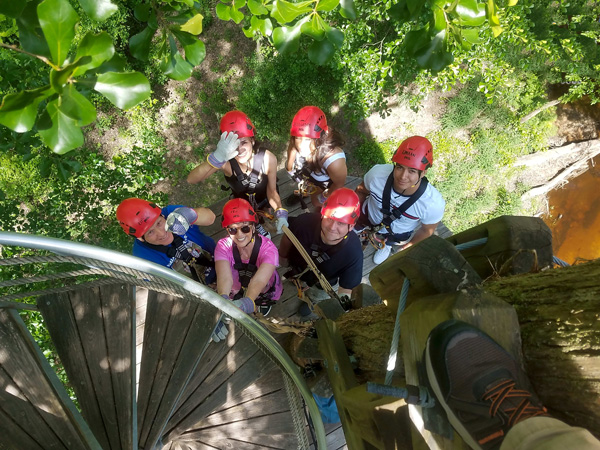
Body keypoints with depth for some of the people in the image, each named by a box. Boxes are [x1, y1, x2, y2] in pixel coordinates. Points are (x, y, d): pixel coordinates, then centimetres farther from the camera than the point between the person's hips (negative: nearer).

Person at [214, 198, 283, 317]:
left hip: (266, 292, -1)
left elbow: (259, 280, -50)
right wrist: (223, 299, -68)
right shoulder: (223, 247, -26)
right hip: (236, 293, 2)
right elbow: (225, 277, -45)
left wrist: (248, 301, -72)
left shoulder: (267, 248, -33)